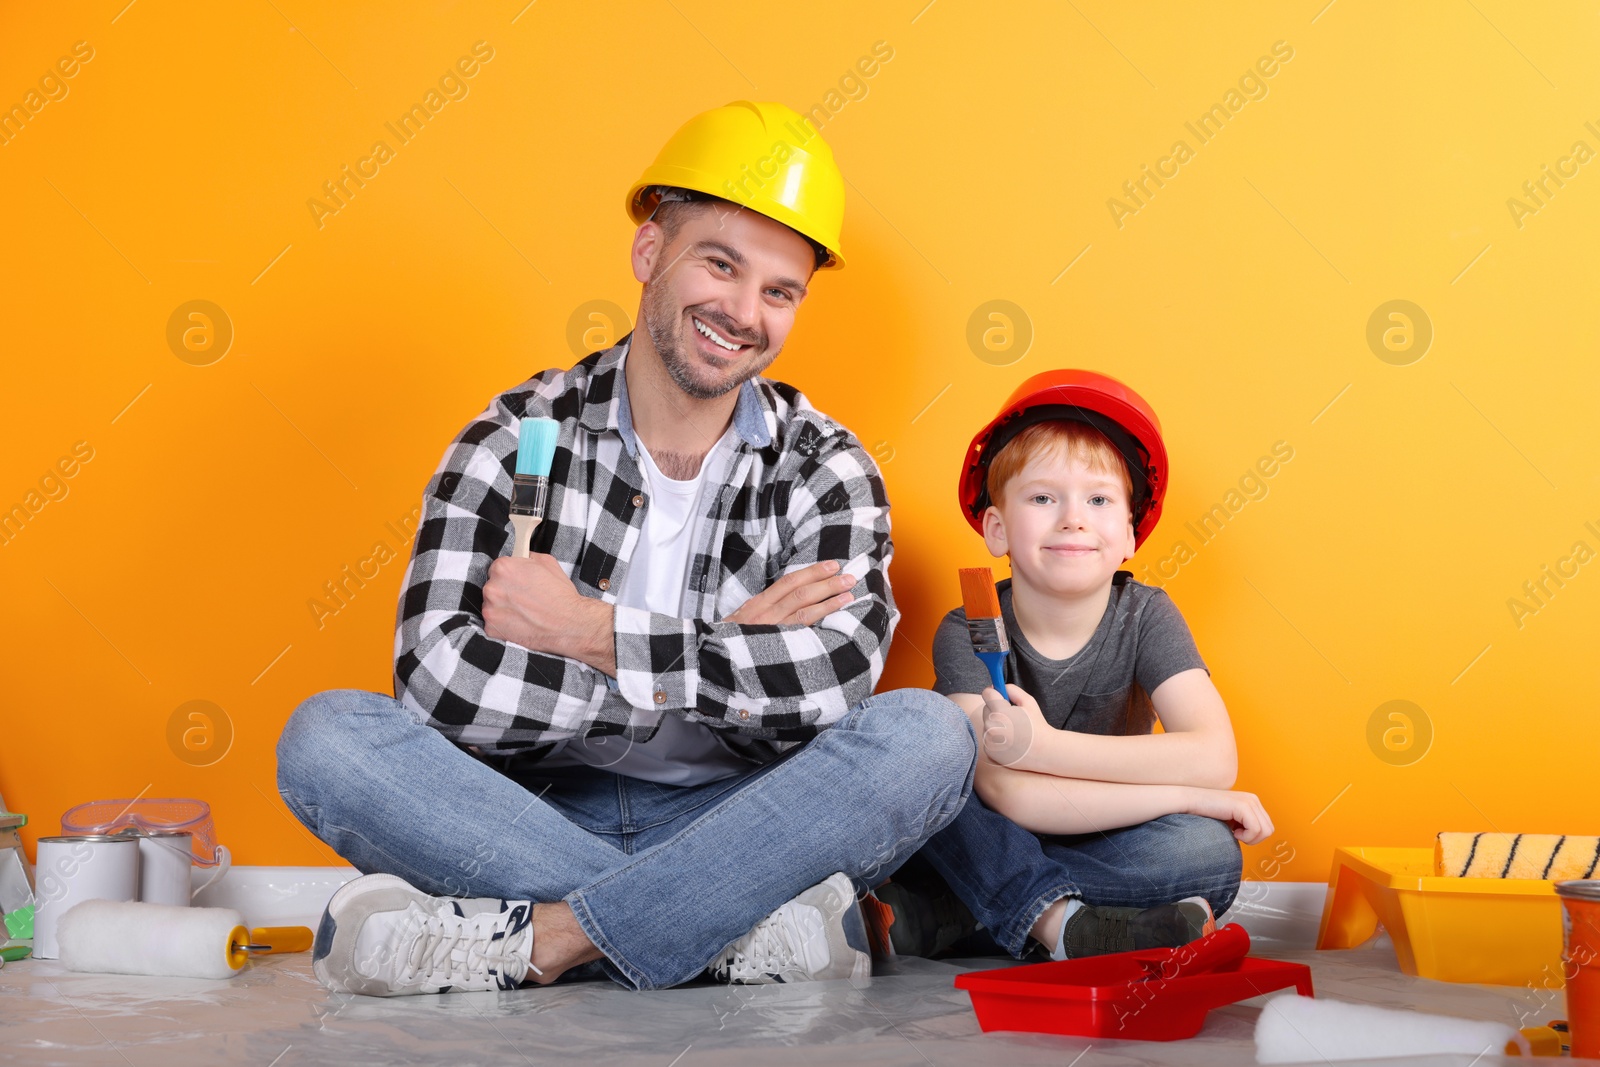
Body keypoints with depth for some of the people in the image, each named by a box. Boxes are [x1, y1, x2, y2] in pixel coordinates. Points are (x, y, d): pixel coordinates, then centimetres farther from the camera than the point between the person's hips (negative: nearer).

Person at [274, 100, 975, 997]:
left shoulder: (827, 469, 1)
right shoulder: (518, 440, -2)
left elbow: (839, 679, -19)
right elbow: (437, 681, -18)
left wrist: (588, 630, -16)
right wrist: (730, 657, -16)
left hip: (738, 824, 0)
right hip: (531, 817, 0)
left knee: (930, 734, -25)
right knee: (326, 736, -24)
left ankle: (533, 941, -28)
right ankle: (735, 929, -28)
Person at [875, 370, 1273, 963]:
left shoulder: (1145, 617, -10)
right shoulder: (967, 634, -16)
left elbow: (1214, 758, -25)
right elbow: (1008, 795, -29)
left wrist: (1042, 746, -33)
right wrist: (1190, 795, -27)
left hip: (1094, 854, 2)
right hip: (984, 848, -1)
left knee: (1211, 853, -28)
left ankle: (944, 917, -24)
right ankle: (1064, 927, -32)